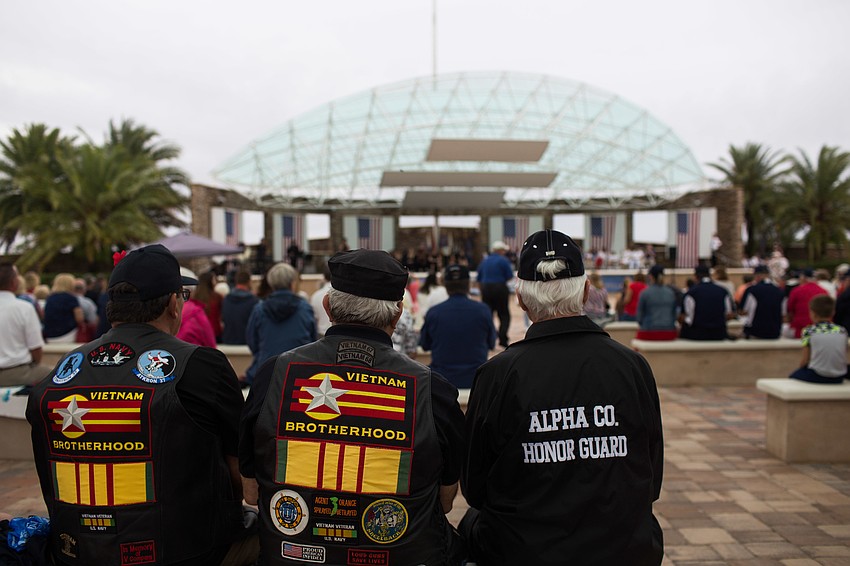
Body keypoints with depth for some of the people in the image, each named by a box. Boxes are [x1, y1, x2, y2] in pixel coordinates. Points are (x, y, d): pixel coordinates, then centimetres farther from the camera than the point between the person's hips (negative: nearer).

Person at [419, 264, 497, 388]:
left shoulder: (433, 313, -10)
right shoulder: (483, 310, -10)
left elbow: (425, 345, 5)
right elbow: (491, 344, 5)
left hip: (441, 380, 0)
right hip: (476, 380, 0)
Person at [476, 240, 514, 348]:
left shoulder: (484, 261, 12)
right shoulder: (503, 260, -6)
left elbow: (479, 279, 14)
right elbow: (510, 277, -8)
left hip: (486, 289, 5)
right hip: (500, 289, -5)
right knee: (504, 315, 4)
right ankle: (502, 339, -6)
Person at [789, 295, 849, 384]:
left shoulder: (809, 331, -7)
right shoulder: (842, 330, 2)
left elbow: (805, 361, -5)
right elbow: (844, 359, 6)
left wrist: (801, 366, 16)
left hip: (816, 377, -4)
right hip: (838, 378, 4)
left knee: (792, 377, 23)